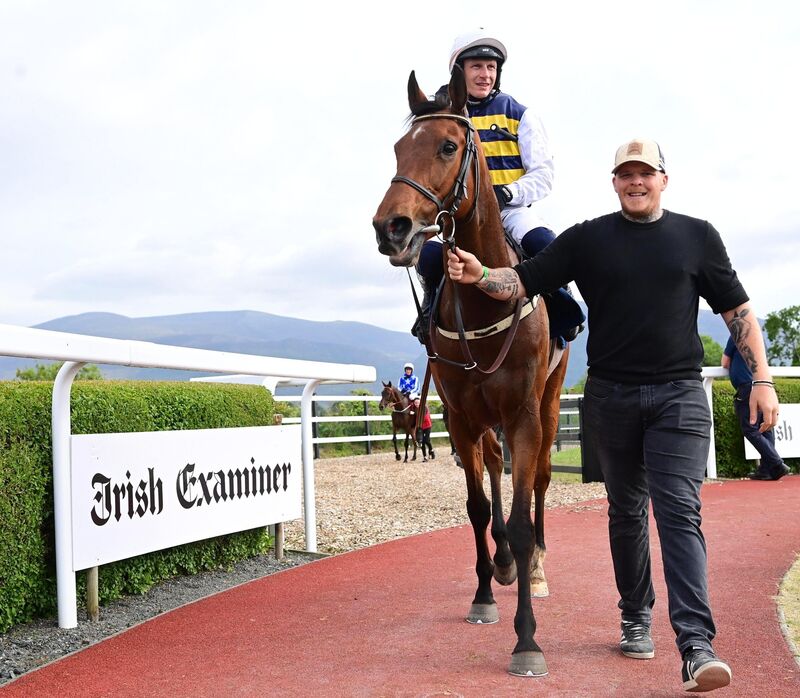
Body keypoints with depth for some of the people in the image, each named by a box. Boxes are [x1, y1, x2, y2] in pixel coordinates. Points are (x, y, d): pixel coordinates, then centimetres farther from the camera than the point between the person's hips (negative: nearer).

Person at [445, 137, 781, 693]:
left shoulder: (698, 237, 6)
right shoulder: (587, 240, 5)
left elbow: (739, 312, 8)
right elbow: (524, 281, -1)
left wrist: (762, 379, 0)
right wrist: (479, 276, -21)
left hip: (679, 396, -1)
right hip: (611, 397, 2)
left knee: (680, 513, -12)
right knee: (627, 513, 13)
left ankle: (697, 646, -16)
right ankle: (636, 620, 28)